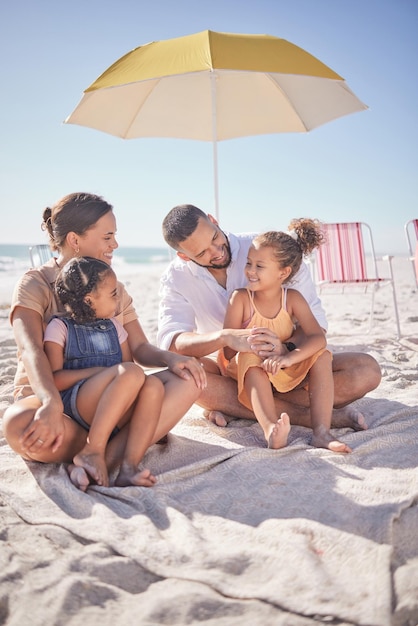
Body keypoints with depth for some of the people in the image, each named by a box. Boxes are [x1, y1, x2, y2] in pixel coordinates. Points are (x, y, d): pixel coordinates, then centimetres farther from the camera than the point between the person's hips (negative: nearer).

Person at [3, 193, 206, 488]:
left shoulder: (114, 288, 12)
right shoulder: (35, 284, -6)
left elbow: (140, 348, 7)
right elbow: (30, 350, -23)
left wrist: (171, 358, -16)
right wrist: (51, 403, -42)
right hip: (48, 398, -4)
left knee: (186, 381, -19)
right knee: (18, 424, -40)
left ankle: (110, 457, -34)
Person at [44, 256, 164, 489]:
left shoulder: (113, 326, 22)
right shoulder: (59, 327, 4)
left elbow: (130, 363, 18)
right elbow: (54, 380, -7)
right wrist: (99, 371, -14)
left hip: (116, 415, 6)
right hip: (75, 404, -5)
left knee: (153, 384, -25)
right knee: (131, 372, -31)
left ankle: (129, 467, -36)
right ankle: (92, 451, -28)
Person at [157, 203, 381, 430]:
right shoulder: (176, 279, -8)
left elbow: (315, 320, -12)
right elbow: (170, 342, -25)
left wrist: (285, 349, -33)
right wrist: (226, 337, -44)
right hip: (229, 373, 0)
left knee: (367, 370, -22)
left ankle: (227, 404, -25)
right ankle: (304, 415, -30)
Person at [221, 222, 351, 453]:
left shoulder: (292, 298, -9)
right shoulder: (240, 298, -15)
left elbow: (318, 337, -22)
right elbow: (229, 352, -16)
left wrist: (289, 357, -39)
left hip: (285, 372, 3)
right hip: (252, 373, -3)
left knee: (322, 355, -18)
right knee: (249, 358, -33)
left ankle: (321, 431, -32)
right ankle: (271, 430, -52)